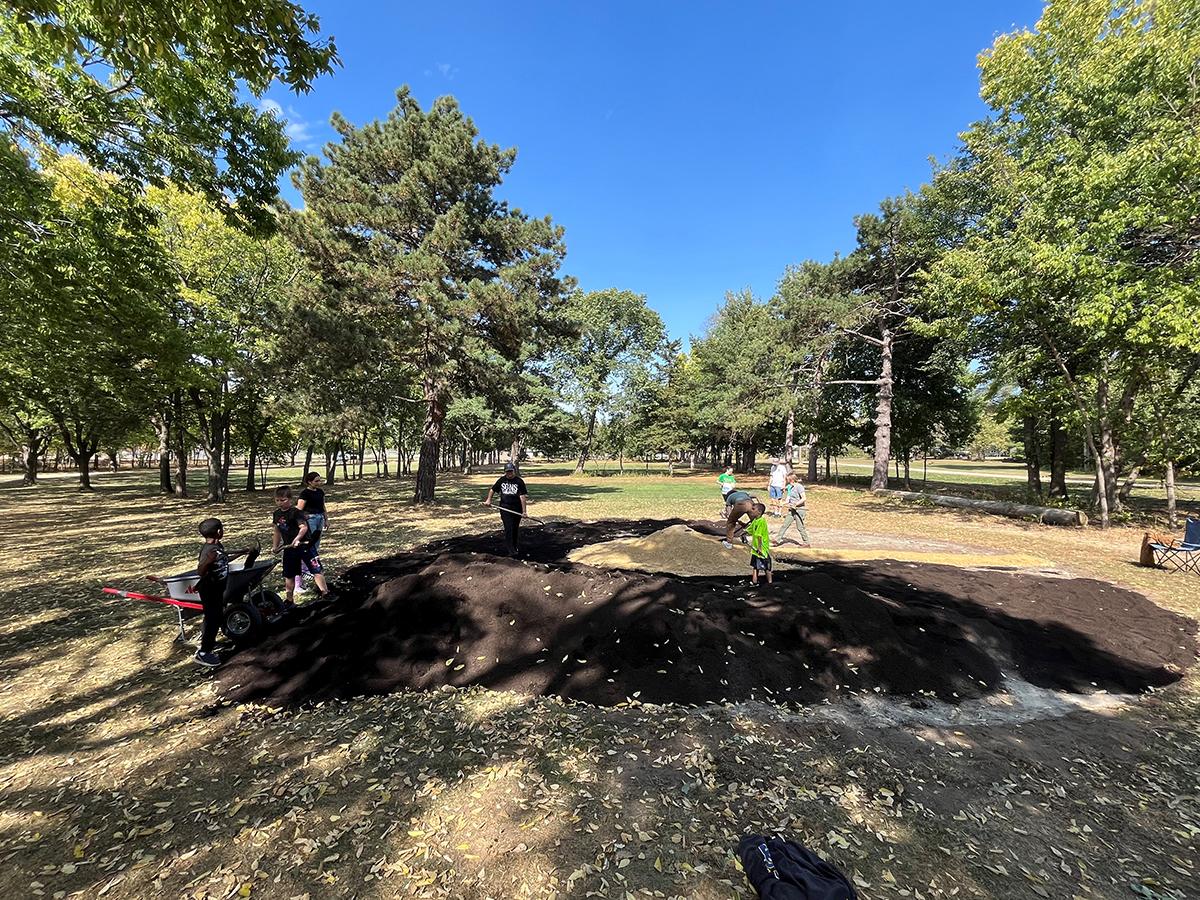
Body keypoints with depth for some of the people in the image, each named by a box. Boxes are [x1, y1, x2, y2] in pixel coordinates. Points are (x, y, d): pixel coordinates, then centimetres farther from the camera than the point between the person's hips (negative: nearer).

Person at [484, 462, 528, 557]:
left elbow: (522, 497, -13)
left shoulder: (519, 481, -6)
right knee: (508, 528, -7)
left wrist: (524, 511, -19)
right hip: (505, 507, 1)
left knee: (515, 528, 11)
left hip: (517, 508, -1)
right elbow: (492, 489, 20)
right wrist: (488, 500, 6)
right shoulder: (502, 480, 6)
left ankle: (515, 547, 27)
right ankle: (511, 550, -6)